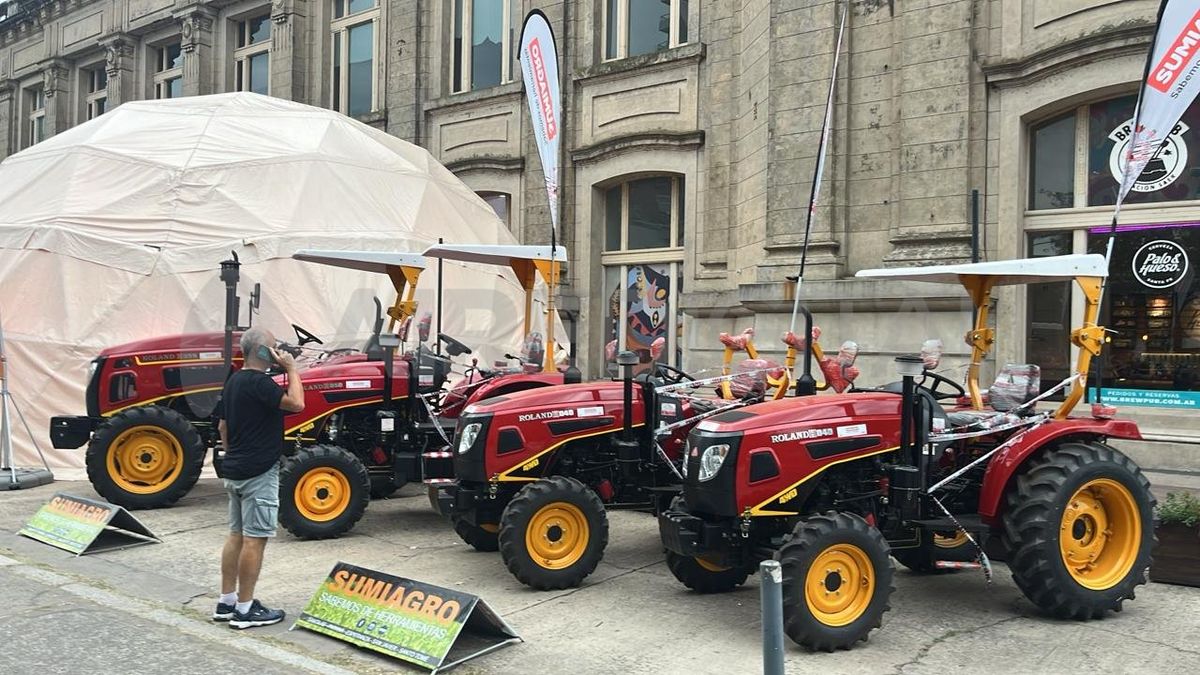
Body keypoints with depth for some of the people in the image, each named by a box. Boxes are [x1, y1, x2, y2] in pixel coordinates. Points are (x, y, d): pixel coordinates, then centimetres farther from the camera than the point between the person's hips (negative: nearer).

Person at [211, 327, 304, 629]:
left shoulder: (233, 381, 13)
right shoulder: (258, 382, -17)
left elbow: (222, 426, 19)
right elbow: (296, 403, -27)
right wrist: (291, 369, -16)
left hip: (235, 471, 10)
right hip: (259, 472, -10)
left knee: (237, 535, 14)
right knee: (254, 539, -5)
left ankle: (226, 602, 19)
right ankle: (245, 609, -1)